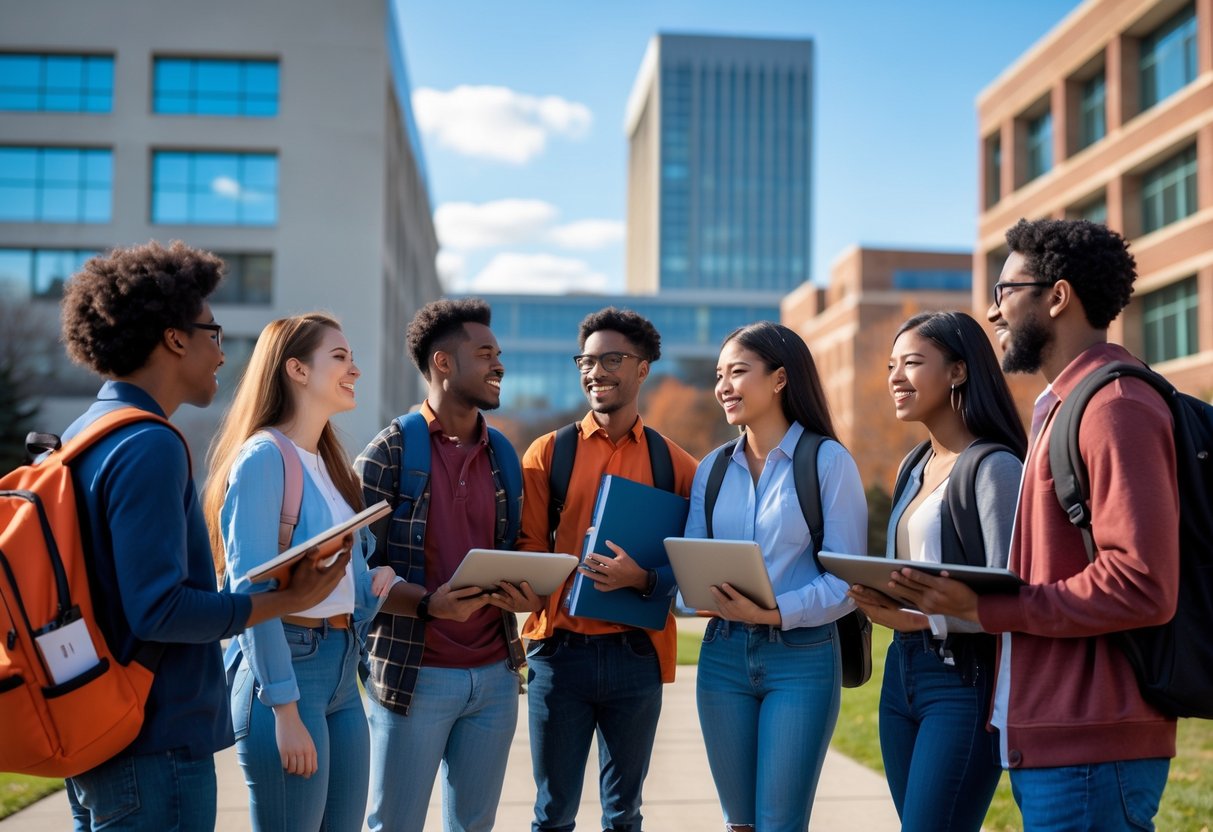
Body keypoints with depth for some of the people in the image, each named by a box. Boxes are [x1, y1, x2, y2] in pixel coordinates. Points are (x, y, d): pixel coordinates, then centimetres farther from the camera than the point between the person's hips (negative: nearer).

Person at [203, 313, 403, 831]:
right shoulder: (264, 457, -12)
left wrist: (378, 579, -3)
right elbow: (252, 592, -17)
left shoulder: (329, 461, 14)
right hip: (287, 666, -8)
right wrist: (286, 711, -20)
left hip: (343, 669, 9)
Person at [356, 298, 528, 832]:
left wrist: (521, 589, -4)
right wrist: (428, 603, -24)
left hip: (494, 675, 5)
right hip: (415, 675, -5)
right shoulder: (390, 452, -6)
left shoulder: (504, 457, 11)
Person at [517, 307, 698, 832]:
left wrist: (642, 578, -16)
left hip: (636, 654, 1)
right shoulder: (548, 452, 3)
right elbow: (528, 549, 3)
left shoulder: (674, 463, 4)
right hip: (559, 649, 0)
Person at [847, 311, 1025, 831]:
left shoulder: (993, 466, -11)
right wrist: (880, 603, 1)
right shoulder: (914, 468, 15)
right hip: (902, 673, 8)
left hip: (964, 679, -8)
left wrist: (917, 617, -27)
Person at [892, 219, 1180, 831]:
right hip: (1048, 737, 10)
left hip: (1087, 748, -9)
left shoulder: (1116, 406, -14)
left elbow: (1141, 585, -22)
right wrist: (945, 607, 7)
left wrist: (985, 608, -17)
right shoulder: (1063, 403, 18)